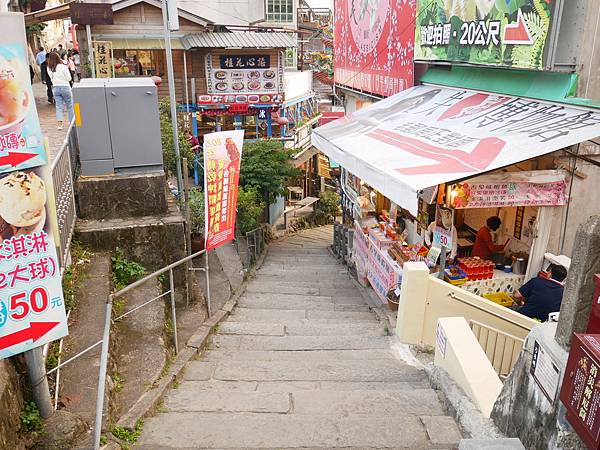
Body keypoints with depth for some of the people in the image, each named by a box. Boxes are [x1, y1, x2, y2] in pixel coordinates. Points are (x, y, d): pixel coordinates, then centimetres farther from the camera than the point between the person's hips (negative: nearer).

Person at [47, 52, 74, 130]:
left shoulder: (49, 69, 1)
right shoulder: (63, 67, -14)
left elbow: (51, 79, 11)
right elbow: (69, 78, -9)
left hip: (55, 88, 4)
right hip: (65, 87, -4)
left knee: (59, 106, 4)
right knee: (70, 106, 10)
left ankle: (60, 124, -8)